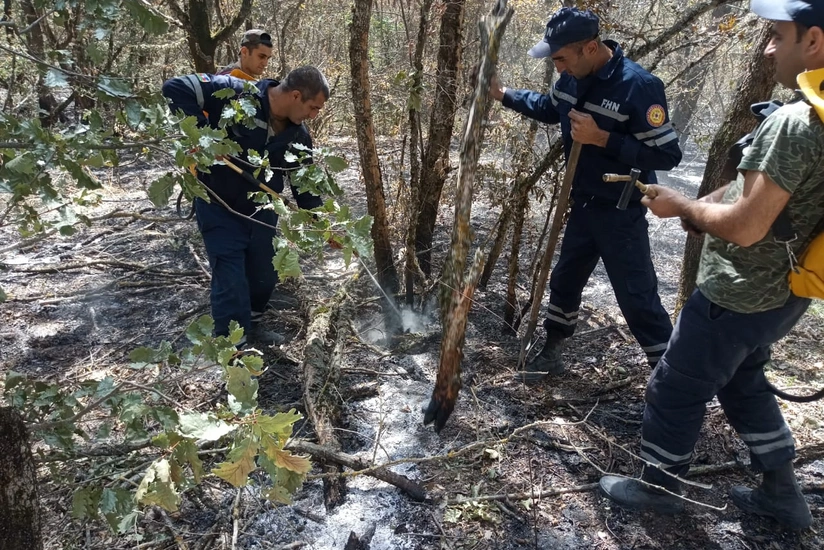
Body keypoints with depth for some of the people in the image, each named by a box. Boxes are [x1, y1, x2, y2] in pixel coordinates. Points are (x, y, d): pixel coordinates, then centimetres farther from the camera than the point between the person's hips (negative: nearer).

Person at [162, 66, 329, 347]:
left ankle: (249, 325, 42)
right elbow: (175, 88, -25)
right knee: (232, 282, -7)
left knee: (265, 276, 15)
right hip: (220, 209, -6)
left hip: (261, 213, 6)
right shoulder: (233, 93, -22)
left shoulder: (298, 135, -4)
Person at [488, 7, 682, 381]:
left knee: (637, 299, -2)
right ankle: (551, 354, 39)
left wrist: (602, 138, -29)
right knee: (565, 280, 19)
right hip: (582, 205, 8)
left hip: (620, 214, -7)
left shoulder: (638, 86, -25)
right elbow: (549, 109, 20)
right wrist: (503, 94, 10)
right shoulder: (572, 78, -2)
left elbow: (667, 155, -23)